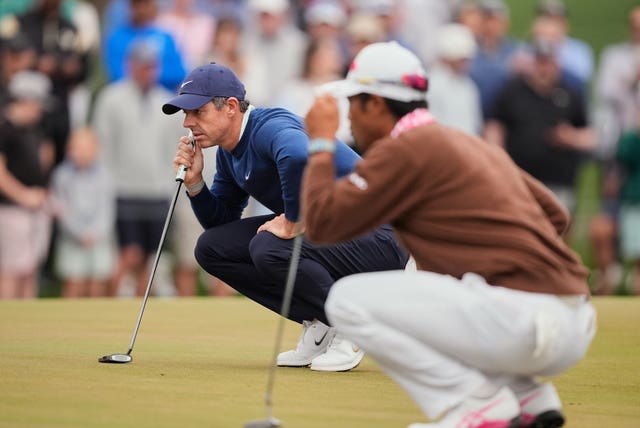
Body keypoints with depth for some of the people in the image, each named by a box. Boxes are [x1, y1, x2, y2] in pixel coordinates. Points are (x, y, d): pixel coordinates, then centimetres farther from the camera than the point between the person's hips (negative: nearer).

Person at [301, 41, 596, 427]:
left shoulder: (405, 148, -4)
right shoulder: (475, 144, 22)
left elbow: (322, 223, -6)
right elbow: (555, 215, 24)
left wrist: (321, 145, 8)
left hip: (523, 319, -9)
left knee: (349, 300, -4)